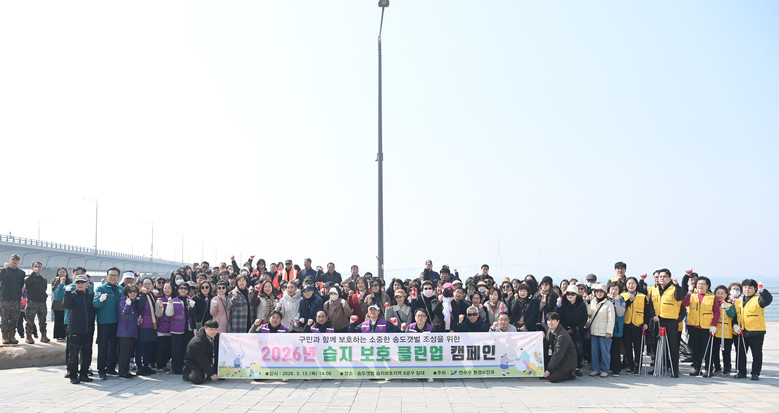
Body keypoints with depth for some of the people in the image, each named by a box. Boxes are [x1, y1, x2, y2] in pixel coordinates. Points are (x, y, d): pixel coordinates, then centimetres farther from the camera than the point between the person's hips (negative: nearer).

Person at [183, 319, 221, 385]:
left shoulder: (217, 337, -5)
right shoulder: (197, 342, -27)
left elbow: (217, 355, 2)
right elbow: (203, 360, -26)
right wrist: (211, 374, -25)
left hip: (207, 363, 7)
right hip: (192, 363, -7)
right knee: (198, 379, -31)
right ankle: (187, 374, 0)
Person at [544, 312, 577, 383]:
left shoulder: (563, 335, -25)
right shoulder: (549, 331, 4)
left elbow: (558, 354, -25)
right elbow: (548, 348, 10)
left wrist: (549, 370, -23)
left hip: (566, 363, -8)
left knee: (552, 378, -21)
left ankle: (569, 374, 2)